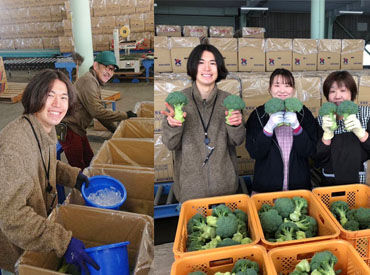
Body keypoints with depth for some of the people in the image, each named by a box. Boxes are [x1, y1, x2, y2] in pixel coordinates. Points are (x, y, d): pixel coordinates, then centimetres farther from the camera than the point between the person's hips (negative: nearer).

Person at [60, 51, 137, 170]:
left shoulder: (96, 83, 16)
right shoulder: (88, 81, -18)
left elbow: (100, 111, 18)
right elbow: (97, 112, -25)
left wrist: (115, 130, 12)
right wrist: (125, 115, -20)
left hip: (78, 129, 10)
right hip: (69, 129, -10)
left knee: (89, 160, 15)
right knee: (78, 168, -7)